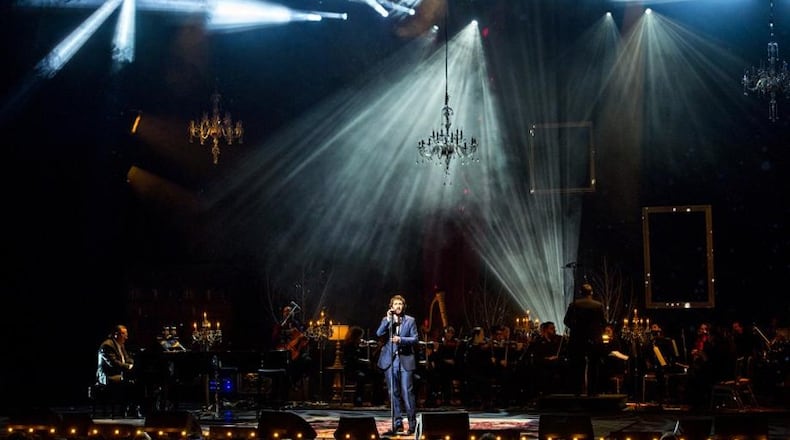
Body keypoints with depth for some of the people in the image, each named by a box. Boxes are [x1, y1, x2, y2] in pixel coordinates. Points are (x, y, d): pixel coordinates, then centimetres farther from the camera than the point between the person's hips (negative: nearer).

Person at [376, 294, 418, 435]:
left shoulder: (410, 320, 6)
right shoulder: (386, 320, 10)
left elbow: (415, 338, -2)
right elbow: (378, 334, -6)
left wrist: (401, 340, -17)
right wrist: (388, 320, -14)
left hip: (405, 361, -2)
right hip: (390, 361, 2)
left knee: (407, 392, -7)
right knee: (394, 393, 5)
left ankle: (412, 423, -1)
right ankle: (397, 423, 11)